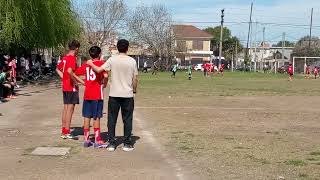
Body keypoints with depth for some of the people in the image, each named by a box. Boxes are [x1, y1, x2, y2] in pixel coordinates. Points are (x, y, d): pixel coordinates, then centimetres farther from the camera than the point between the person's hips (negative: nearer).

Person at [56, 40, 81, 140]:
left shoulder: (65, 58, 11)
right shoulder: (72, 58, -16)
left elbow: (58, 69, 23)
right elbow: (70, 71, -31)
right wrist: (75, 82, -20)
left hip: (65, 86, 9)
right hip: (72, 87, -9)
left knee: (65, 108, 14)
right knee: (70, 109, -4)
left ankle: (63, 131, 20)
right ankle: (67, 132, -1)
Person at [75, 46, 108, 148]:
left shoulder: (86, 65, 9)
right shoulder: (101, 63, -5)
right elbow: (105, 76, -20)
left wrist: (82, 82, 16)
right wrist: (104, 84, -3)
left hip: (87, 95, 5)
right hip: (97, 95, -5)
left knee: (87, 117, 9)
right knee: (96, 118, 0)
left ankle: (86, 140, 14)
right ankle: (97, 141, 4)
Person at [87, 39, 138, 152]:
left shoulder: (112, 60, -4)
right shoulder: (132, 61, -2)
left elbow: (98, 70, -5)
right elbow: (135, 78, 1)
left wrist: (91, 64, 14)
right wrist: (134, 90, 17)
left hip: (114, 94, 0)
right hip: (128, 94, 0)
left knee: (112, 119, 8)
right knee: (127, 119, 8)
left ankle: (111, 143, 10)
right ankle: (127, 144, 12)